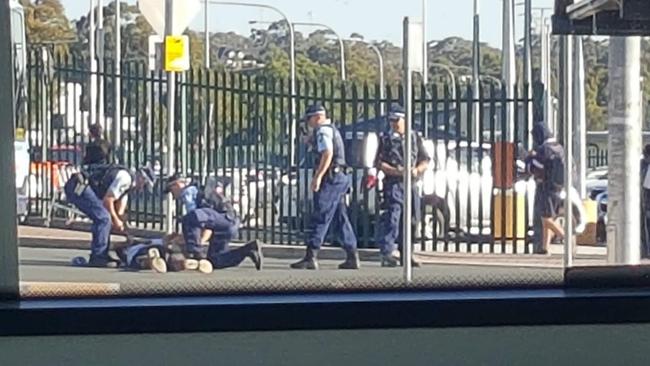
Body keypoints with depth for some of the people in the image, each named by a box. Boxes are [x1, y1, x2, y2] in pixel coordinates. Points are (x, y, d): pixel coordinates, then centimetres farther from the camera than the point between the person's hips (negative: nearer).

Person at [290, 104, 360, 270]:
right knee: (341, 218, 11)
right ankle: (352, 257, 10)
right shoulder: (332, 129, 23)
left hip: (330, 178, -10)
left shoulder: (323, 130, -9)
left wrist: (318, 176, -25)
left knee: (320, 218, -11)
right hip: (340, 177, 10)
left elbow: (327, 154, -22)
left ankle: (311, 257, -14)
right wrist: (312, 142, 20)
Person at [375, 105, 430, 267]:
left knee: (409, 219, 7)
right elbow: (379, 162, -2)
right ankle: (387, 254, -15)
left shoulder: (415, 138, 13)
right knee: (392, 218, -14)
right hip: (393, 183, -4)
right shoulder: (386, 139, 5)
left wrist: (417, 170, -8)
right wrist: (395, 171, -17)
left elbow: (425, 161, 13)